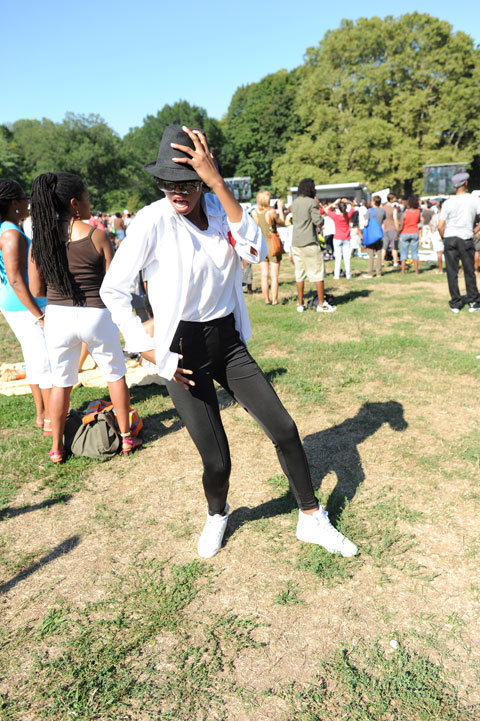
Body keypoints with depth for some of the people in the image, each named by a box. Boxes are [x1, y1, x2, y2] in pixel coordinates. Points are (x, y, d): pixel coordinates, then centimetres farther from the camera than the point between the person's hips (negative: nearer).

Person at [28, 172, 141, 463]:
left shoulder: (41, 239, -2)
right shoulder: (96, 235, -11)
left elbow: (37, 289, 2)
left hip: (58, 316, 3)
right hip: (96, 315, -2)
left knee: (61, 383, 16)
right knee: (115, 375, 16)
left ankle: (57, 448, 26)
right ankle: (126, 438, 27)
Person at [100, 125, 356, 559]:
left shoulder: (219, 208, 1)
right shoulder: (153, 221, -12)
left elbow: (257, 252, -18)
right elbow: (113, 290, -7)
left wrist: (218, 183, -24)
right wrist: (148, 350, -11)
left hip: (229, 340, 4)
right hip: (185, 349, -4)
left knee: (284, 428, 3)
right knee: (217, 460, -1)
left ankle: (311, 520, 25)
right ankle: (217, 515, 36)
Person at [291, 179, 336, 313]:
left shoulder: (294, 203, 11)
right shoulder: (312, 202, -9)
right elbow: (318, 222, -12)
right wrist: (318, 207, 2)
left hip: (296, 243, 6)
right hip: (310, 242, -6)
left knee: (300, 274, 9)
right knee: (318, 273, 1)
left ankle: (300, 304, 11)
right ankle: (321, 304, 4)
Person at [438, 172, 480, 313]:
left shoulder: (448, 203, -2)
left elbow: (440, 226, -6)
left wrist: (444, 238, 10)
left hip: (449, 239, 0)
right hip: (466, 238, 0)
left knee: (452, 272, 5)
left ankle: (455, 304, 7)